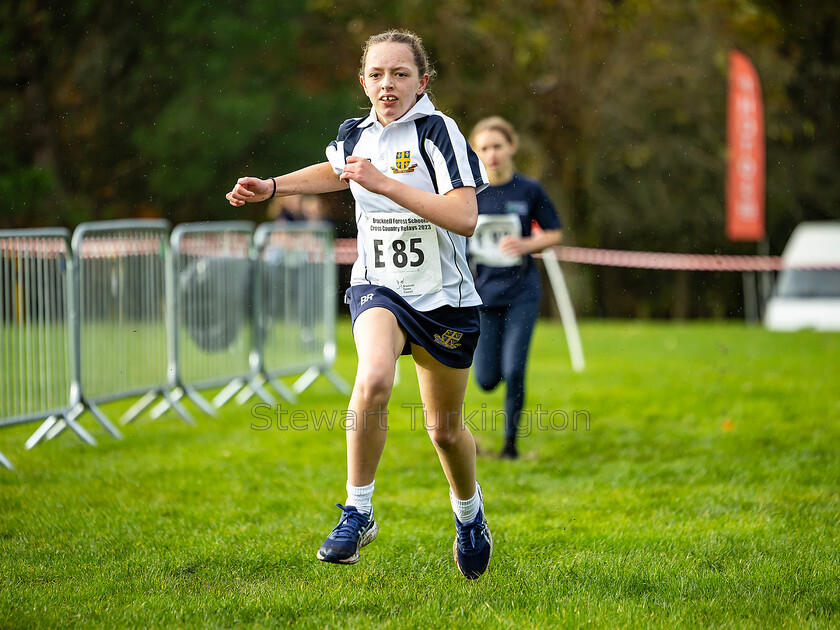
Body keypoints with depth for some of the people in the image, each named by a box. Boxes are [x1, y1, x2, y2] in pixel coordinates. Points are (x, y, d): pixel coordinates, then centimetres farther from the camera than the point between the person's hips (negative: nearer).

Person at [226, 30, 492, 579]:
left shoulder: (438, 131, -15)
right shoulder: (354, 134, 2)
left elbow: (465, 217, -26)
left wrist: (384, 183, -28)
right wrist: (271, 187, 17)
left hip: (445, 297, -2)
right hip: (378, 287, 2)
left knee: (445, 429, 12)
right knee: (373, 380, -30)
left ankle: (470, 514, 43)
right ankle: (358, 511, -16)